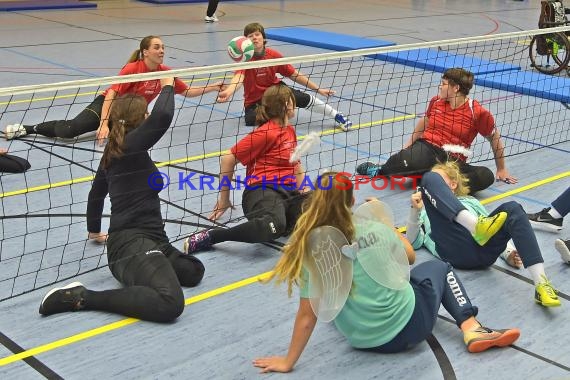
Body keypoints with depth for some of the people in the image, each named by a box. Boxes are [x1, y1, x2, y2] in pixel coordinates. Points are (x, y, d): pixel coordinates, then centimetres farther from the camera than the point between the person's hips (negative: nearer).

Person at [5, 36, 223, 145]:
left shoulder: (164, 72, -11)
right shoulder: (132, 69, -26)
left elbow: (187, 92, -3)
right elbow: (111, 94, -30)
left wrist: (212, 88, -14)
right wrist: (104, 123, -39)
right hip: (108, 105, -7)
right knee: (70, 129, -21)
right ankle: (25, 128, -3)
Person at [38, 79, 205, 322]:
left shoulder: (113, 152, 19)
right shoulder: (131, 144, -8)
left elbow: (96, 194, 33)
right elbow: (162, 116, -25)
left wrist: (94, 231, 50)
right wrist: (167, 86, -4)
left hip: (144, 240, 10)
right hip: (133, 244, -10)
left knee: (193, 271, 13)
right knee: (170, 303, -30)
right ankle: (81, 297, -18)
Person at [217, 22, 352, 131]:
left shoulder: (274, 55, -12)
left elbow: (295, 75, -3)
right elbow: (238, 77, -42)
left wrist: (318, 89, -4)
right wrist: (227, 92, -65)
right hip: (254, 101, -2)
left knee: (304, 98, -19)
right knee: (252, 120, -33)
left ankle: (337, 116, 0)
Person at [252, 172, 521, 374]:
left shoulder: (310, 252, -19)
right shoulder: (375, 231, -17)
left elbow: (307, 316, -17)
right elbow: (409, 256, 4)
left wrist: (288, 362, -8)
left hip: (362, 340, 3)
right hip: (408, 325, -3)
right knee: (440, 267, 25)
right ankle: (471, 330, 12)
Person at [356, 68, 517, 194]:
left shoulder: (477, 112, -2)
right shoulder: (436, 101, 9)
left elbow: (495, 138, 10)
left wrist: (501, 169, 16)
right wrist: (407, 146, 31)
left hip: (454, 161, -1)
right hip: (427, 148, 1)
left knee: (486, 176, -32)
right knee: (406, 159, -38)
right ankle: (381, 170, -7)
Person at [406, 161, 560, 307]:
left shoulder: (471, 202, 42)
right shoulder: (427, 211, 37)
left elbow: (495, 231, 29)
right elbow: (413, 242, 20)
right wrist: (415, 211, 5)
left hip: (482, 248, 2)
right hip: (455, 249, -2)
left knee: (512, 208, -28)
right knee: (429, 179, -15)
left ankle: (541, 284, -40)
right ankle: (477, 226, -41)